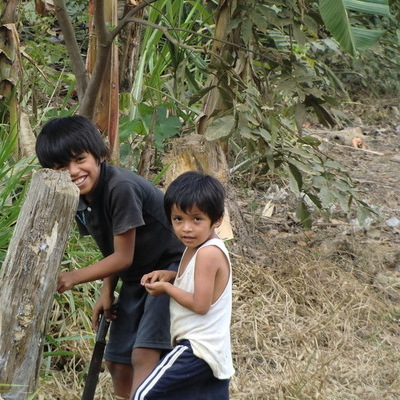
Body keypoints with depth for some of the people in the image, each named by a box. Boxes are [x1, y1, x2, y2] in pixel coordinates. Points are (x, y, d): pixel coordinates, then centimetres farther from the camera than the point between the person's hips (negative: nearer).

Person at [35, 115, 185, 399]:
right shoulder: (80, 200, -2)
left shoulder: (121, 187, -28)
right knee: (117, 361, 14)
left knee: (144, 355, -22)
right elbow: (113, 250, 9)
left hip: (172, 267, -9)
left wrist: (74, 277, -21)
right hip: (137, 276, 9)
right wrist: (107, 291, -3)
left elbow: (123, 257, -23)